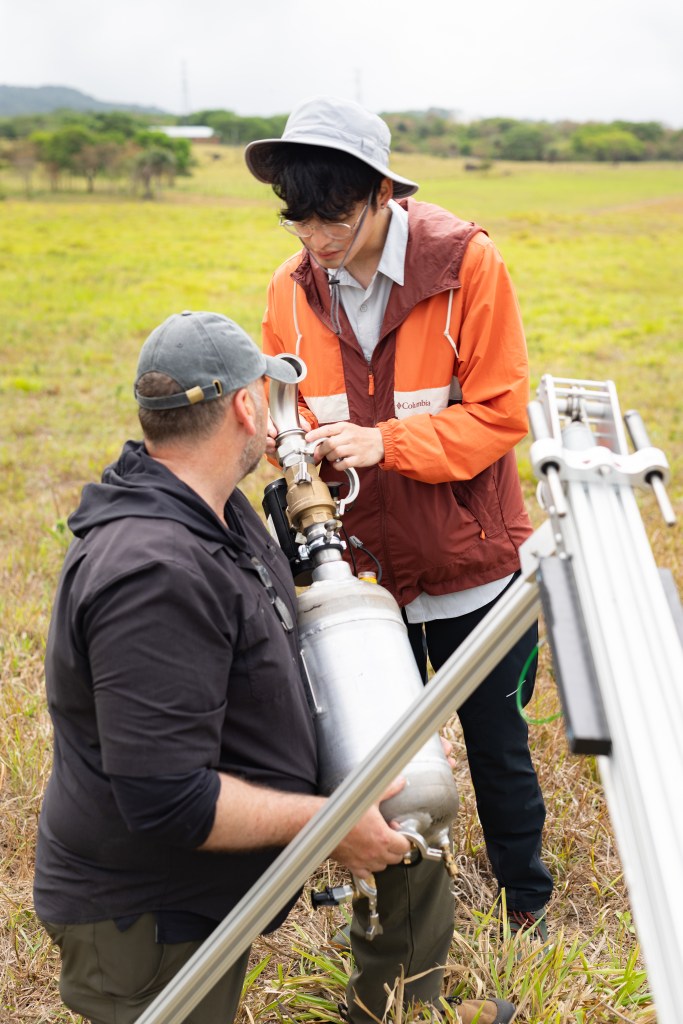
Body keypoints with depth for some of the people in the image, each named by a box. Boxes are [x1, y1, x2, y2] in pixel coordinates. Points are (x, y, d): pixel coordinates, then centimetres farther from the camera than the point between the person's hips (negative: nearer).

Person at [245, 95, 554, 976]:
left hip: (471, 566, -3)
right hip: (367, 572, 3)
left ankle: (527, 904, 39)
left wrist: (382, 442, -27)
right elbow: (284, 409, 3)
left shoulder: (466, 264, -16)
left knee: (497, 748, 14)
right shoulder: (293, 289, -4)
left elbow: (500, 413, -16)